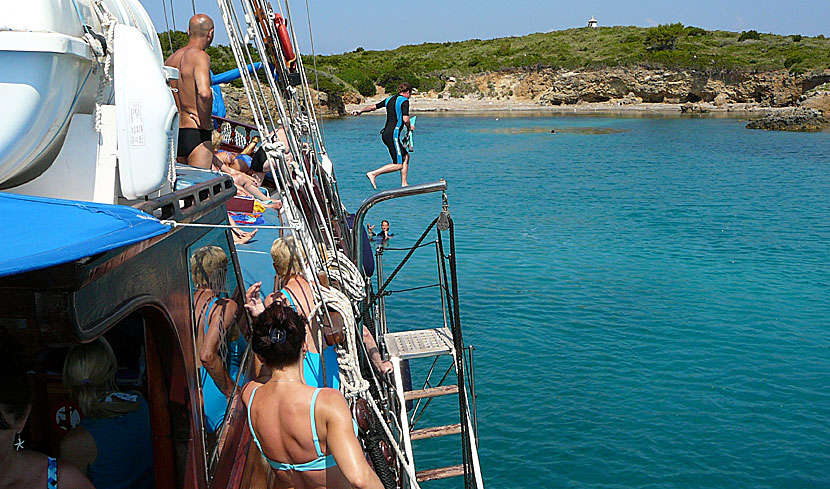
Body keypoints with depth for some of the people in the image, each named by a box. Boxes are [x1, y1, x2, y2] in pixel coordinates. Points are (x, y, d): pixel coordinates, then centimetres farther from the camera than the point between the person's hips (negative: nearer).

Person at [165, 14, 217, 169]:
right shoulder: (199, 56, -10)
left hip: (173, 136, 8)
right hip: (197, 135, -8)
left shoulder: (170, 59, 14)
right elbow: (204, 93, -28)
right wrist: (205, 121, -14)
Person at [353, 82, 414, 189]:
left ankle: (404, 184, 16)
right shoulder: (404, 101, -7)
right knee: (398, 165, -8)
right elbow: (405, 119, -18)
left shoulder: (390, 99, 16)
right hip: (393, 134, -9)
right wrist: (409, 127, 2)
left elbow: (373, 107, 23)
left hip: (385, 133, 9)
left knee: (406, 156, 17)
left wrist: (360, 111, 35)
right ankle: (373, 174, -14)